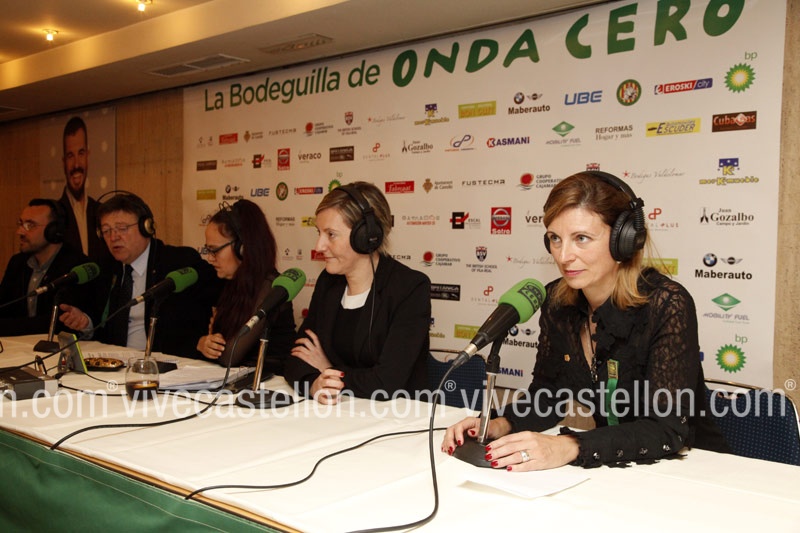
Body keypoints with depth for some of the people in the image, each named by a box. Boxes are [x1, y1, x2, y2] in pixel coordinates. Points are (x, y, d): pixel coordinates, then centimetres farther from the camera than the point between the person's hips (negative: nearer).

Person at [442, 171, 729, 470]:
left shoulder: (666, 305, -20)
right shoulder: (557, 301, -3)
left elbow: (668, 429, -25)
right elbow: (546, 394, 5)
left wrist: (569, 447, -37)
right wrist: (499, 426, -15)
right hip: (609, 467, 5)